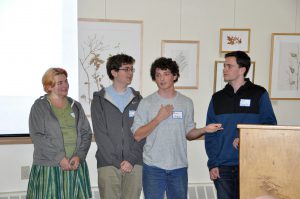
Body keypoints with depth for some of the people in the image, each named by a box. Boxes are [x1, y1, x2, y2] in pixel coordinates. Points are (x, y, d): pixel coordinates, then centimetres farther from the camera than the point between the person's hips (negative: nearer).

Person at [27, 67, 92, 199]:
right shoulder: (39, 107, 1)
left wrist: (79, 156, -7)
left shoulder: (75, 106, 14)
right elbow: (37, 137, -8)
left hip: (76, 166, 4)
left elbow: (86, 133, 8)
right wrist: (59, 158, -14)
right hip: (49, 167, -3)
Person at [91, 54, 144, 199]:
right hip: (108, 164, -2)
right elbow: (100, 135, -4)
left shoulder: (137, 99, 10)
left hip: (134, 164, 2)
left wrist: (131, 160, -8)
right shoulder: (99, 100, 3)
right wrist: (118, 162, -10)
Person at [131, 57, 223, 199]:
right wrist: (159, 118, -15)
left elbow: (188, 134, 10)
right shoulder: (146, 103, -2)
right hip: (153, 167, -2)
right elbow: (137, 136, -7)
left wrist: (204, 130, -9)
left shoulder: (186, 103, 6)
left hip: (179, 166, 2)